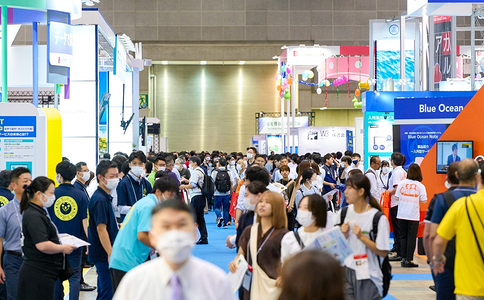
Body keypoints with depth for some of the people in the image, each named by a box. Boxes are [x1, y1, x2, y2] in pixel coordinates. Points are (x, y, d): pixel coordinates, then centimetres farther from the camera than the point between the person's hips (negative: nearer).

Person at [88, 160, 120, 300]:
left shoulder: (105, 197, 13)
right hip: (103, 255, -10)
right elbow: (101, 229, -22)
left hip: (105, 254, 10)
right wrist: (111, 254, -23)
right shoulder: (100, 199, -18)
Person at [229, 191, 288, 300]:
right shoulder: (249, 231, 9)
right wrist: (234, 263, -7)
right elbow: (241, 255, 13)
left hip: (271, 288, -4)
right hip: (250, 287, 4)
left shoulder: (282, 234, -5)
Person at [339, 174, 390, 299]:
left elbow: (383, 252, -13)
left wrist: (362, 237, -19)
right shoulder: (343, 213, 4)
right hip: (346, 271, 4)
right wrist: (343, 235, -6)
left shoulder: (378, 218, -12)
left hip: (368, 276, -4)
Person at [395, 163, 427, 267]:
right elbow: (424, 200, -3)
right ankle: (409, 260, 0)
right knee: (411, 237, 2)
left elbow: (397, 197, 2)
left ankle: (403, 259, 13)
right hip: (413, 215, -2)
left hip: (402, 215, 2)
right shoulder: (420, 186, -6)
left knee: (403, 236, 11)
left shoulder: (401, 183, -1)